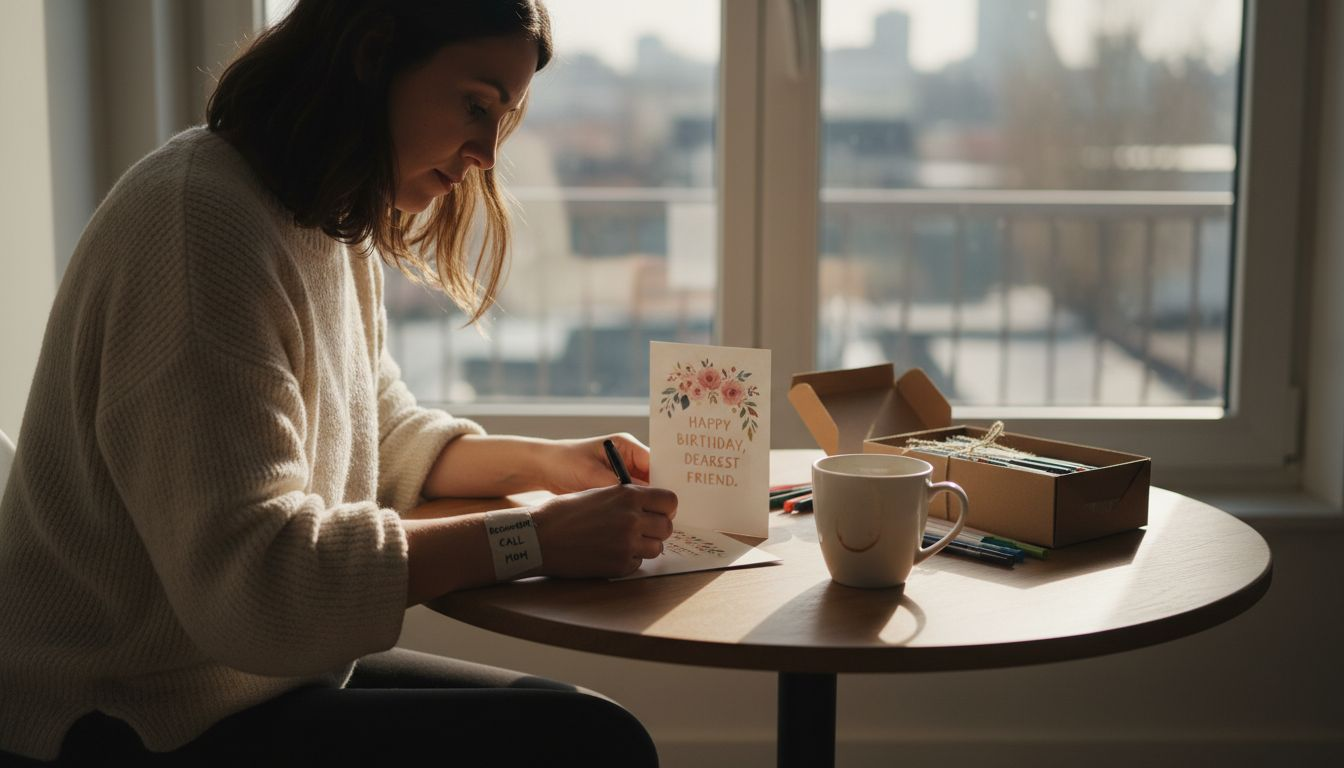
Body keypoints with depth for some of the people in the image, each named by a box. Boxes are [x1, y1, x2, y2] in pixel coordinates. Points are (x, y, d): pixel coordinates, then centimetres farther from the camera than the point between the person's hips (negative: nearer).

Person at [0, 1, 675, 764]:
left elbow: (386, 437, 21)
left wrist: (545, 463, 4)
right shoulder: (203, 222, -22)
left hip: (266, 671, 10)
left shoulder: (338, 231, 10)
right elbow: (250, 580, -28)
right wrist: (530, 538, -26)